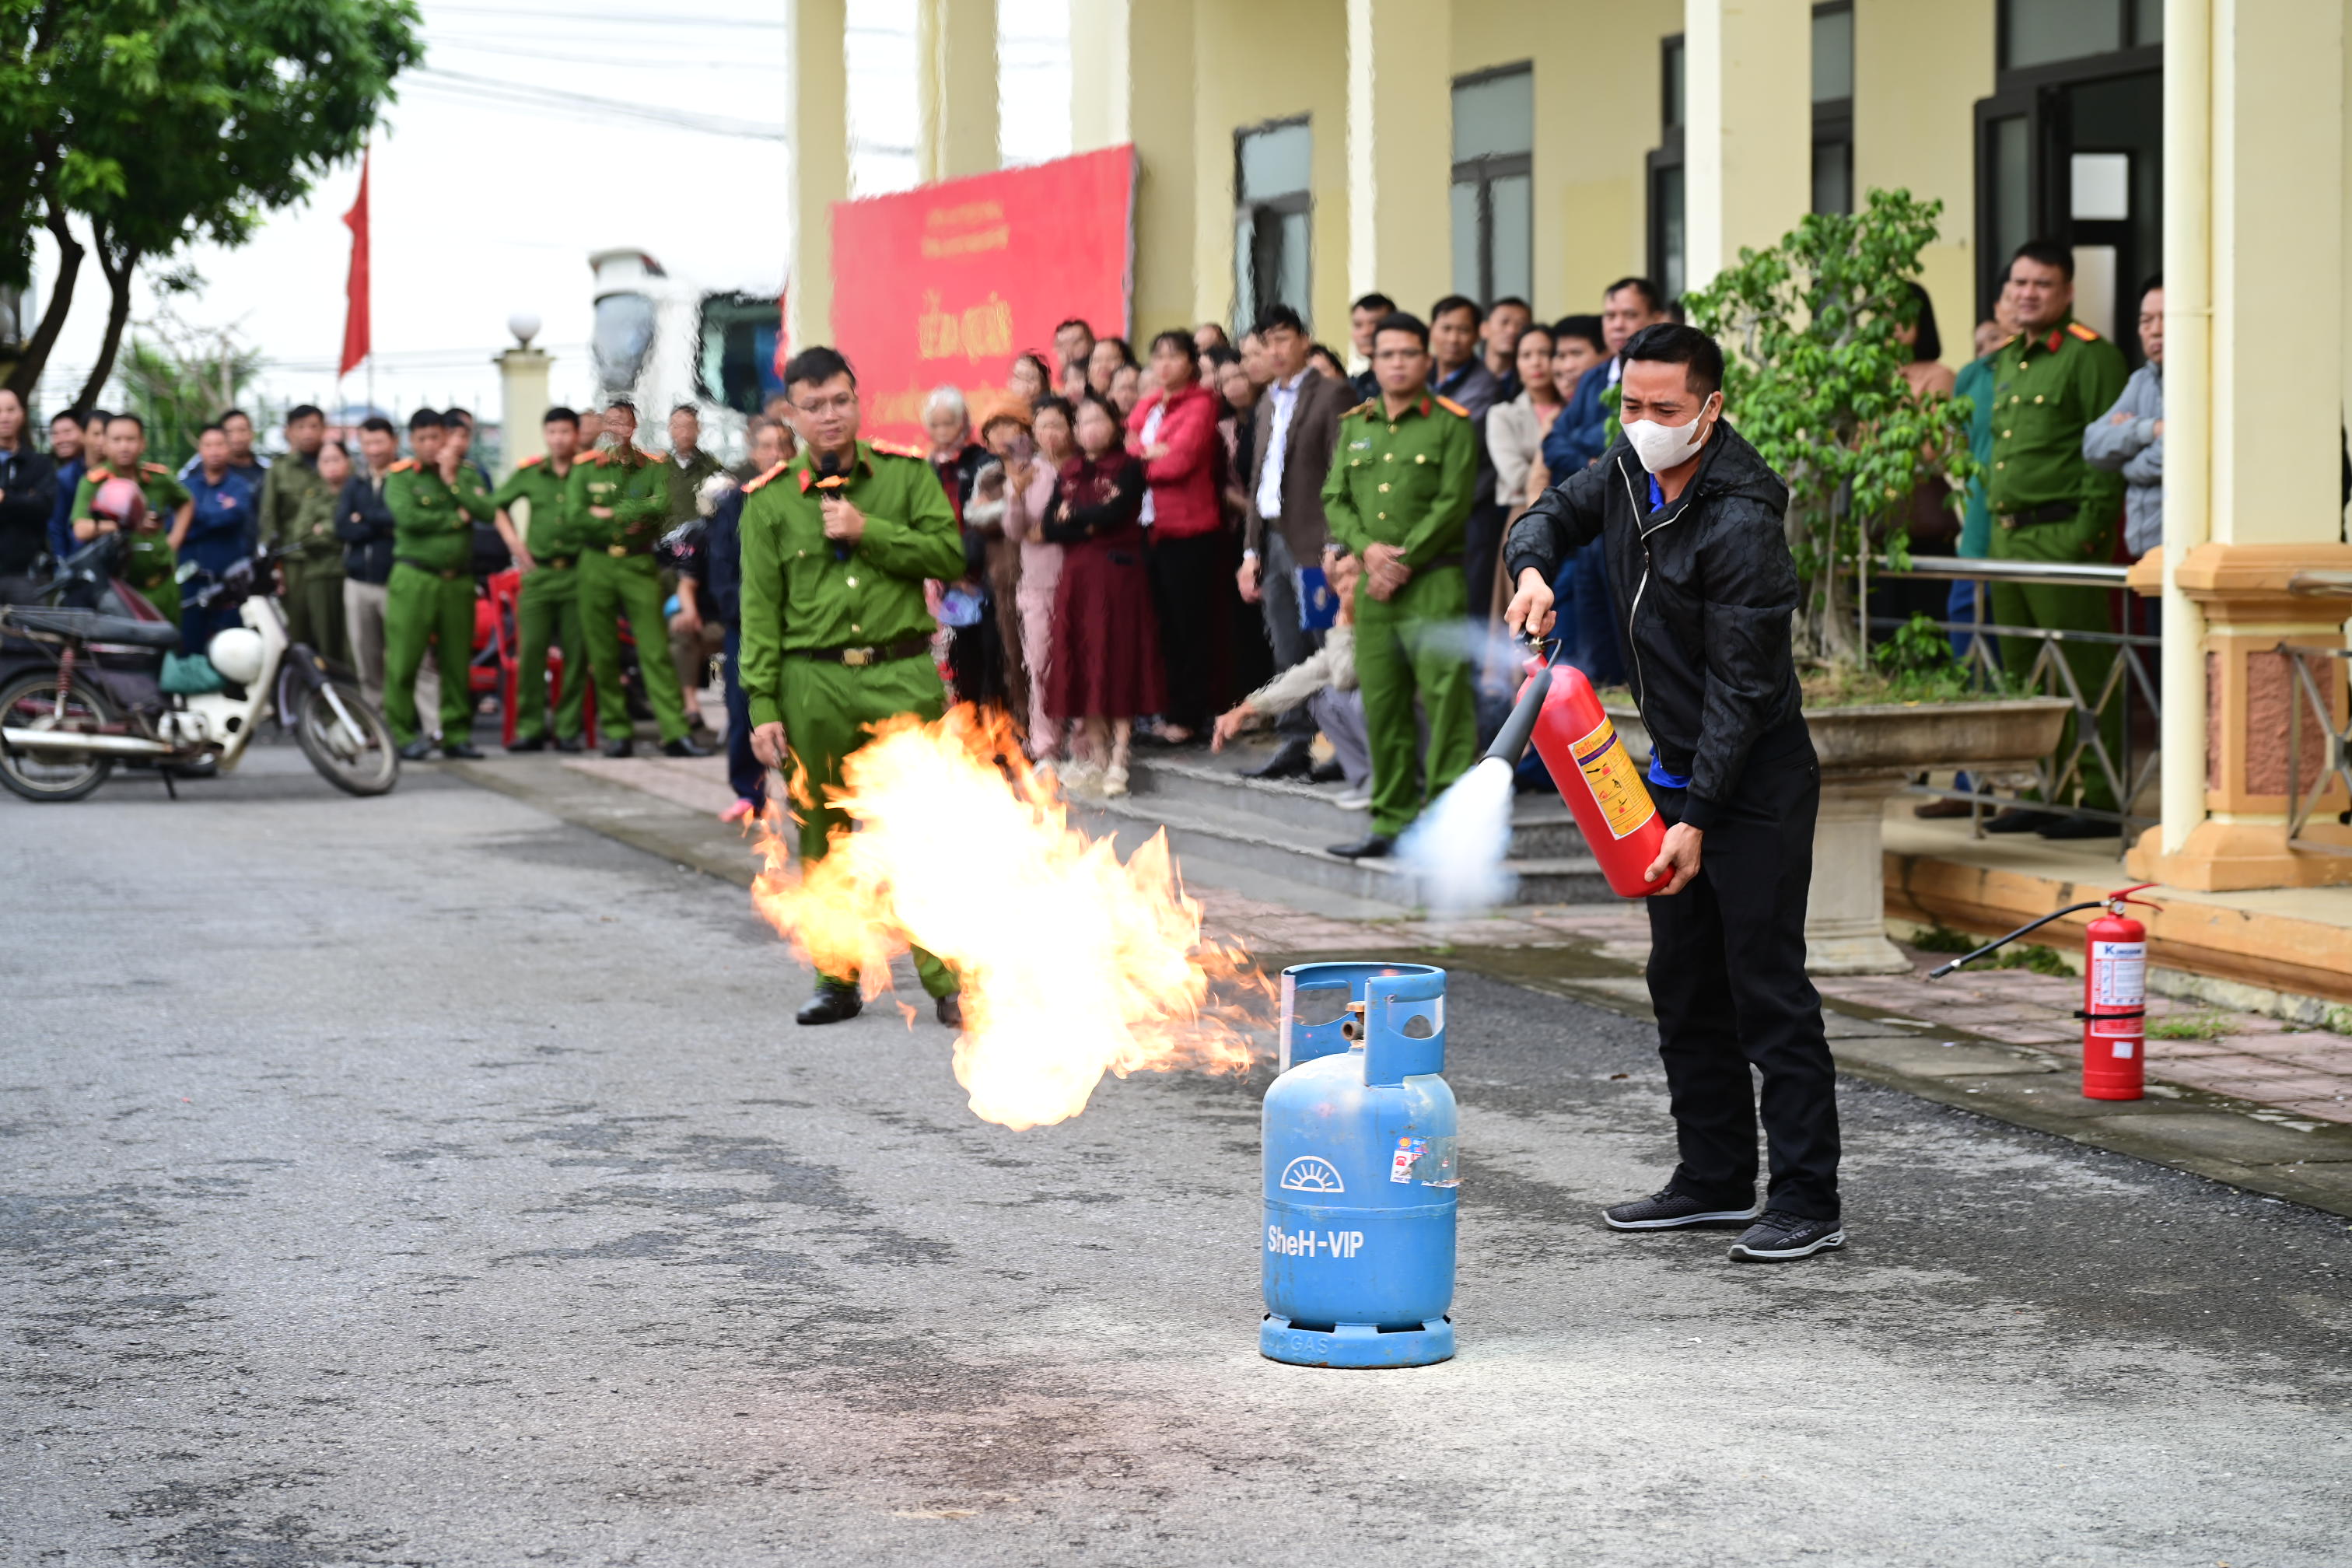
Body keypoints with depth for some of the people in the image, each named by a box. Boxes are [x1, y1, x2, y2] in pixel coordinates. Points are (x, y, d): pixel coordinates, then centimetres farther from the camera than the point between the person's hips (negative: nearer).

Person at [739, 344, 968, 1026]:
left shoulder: (907, 473, 6)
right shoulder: (769, 502, 5)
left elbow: (950, 555, -3)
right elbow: (760, 609, 3)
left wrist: (868, 531, -11)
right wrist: (762, 707, -3)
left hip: (902, 676, -1)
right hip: (813, 682, 1)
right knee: (823, 842, 7)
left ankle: (949, 981, 1)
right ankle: (838, 982, 19)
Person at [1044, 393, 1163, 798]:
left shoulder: (1128, 467, 1)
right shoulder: (1069, 473, 14)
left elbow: (1114, 512, -14)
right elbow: (1050, 526, 3)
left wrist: (1073, 515, -1)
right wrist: (1091, 524, -9)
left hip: (1117, 575, -5)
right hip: (1075, 576, 5)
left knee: (1118, 661, -6)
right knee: (1080, 665, 3)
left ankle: (1118, 760, -7)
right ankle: (1096, 756, 9)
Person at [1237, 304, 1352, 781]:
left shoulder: (1331, 394, -5)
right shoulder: (1269, 402, 19)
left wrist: (1334, 546, -17)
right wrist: (1251, 550, 15)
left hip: (1311, 541, -7)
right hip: (1273, 540, 7)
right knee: (1288, 653, 7)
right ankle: (1295, 745, 9)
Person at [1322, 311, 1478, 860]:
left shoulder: (1451, 424, -1)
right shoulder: (1355, 425, 15)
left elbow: (1453, 503, -9)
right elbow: (1335, 500, 12)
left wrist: (1404, 559, -12)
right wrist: (1368, 548, -6)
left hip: (1434, 583, -5)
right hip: (1373, 587, 5)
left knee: (1445, 701, -9)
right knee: (1382, 707, 8)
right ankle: (1392, 823, 14)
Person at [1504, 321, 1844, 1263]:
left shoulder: (1741, 523, -23)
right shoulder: (1630, 470, 1)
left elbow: (1741, 687, -23)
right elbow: (1559, 512, 21)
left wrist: (1697, 816, -25)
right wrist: (1533, 569, -3)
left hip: (1756, 783, -9)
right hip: (1675, 770, 9)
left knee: (1768, 990, -9)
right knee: (1685, 988, 14)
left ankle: (1807, 1200, -5)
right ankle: (1715, 1177, 24)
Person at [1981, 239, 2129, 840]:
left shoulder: (2090, 355, -7)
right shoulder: (2006, 360, 19)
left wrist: (2087, 528, -18)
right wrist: (1992, 518, 17)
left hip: (2063, 534, -9)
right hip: (2008, 535, 9)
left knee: (2082, 670, -7)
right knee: (2022, 673, 11)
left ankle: (2100, 800, -3)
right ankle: (2041, 794, 19)